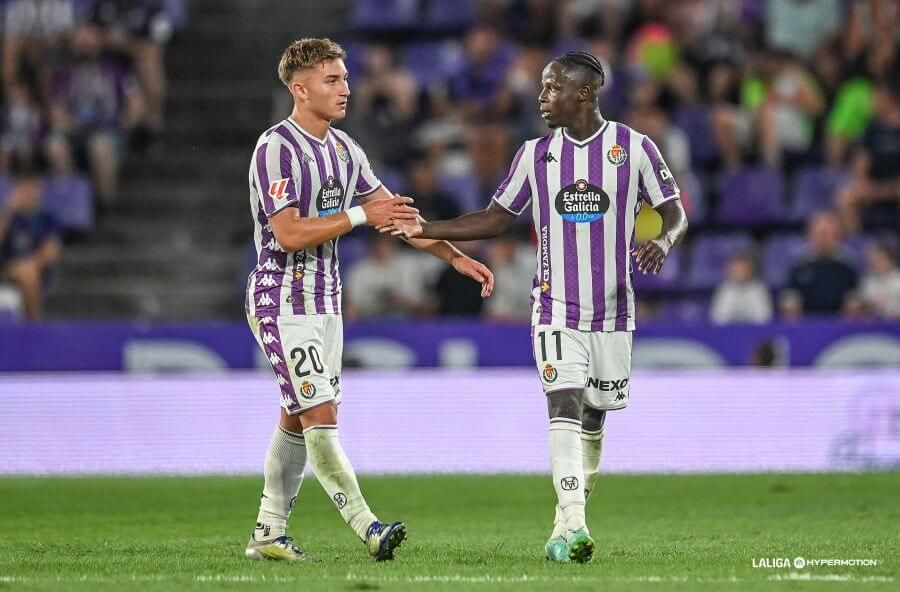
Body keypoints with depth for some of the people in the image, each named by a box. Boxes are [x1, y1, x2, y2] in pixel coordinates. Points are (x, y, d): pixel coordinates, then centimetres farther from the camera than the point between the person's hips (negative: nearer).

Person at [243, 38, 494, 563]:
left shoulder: (344, 149, 11)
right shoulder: (277, 149, -15)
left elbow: (396, 214, 16)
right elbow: (289, 234, -22)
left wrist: (456, 256, 10)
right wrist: (360, 215, -22)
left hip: (325, 301, 9)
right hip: (283, 301, -9)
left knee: (297, 420, 10)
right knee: (321, 416, -13)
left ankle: (269, 533, 16)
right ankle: (369, 528, -18)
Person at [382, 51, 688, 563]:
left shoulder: (634, 148, -3)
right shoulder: (536, 154, 5)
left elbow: (676, 213, 0)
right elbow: (497, 219, 12)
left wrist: (663, 242, -23)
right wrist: (426, 229, 3)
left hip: (613, 311, 0)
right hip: (556, 311, 0)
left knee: (592, 420, 8)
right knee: (565, 407, -17)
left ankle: (565, 531, 21)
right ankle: (574, 528, -27)